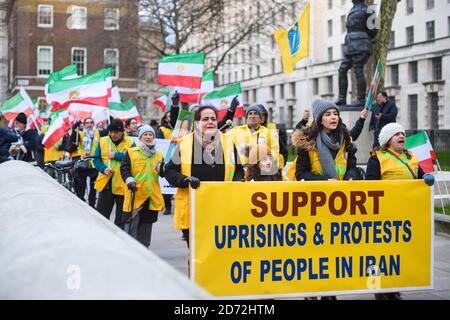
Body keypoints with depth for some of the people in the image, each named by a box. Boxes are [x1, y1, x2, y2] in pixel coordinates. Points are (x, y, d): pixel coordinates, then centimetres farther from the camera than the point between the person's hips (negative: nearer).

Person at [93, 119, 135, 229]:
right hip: (105, 183, 2)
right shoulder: (103, 141, 5)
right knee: (101, 214, 9)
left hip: (123, 185, -2)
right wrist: (103, 169, -13)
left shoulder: (130, 143, -3)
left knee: (121, 217, 8)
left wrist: (116, 155, -19)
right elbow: (96, 158, 5)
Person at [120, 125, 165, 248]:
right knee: (132, 225, -2)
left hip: (152, 196, 4)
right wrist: (129, 180, -20)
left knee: (146, 224, 12)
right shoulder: (130, 153, 1)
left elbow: (162, 173, 10)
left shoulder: (159, 155, 13)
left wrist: (163, 168, -12)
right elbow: (124, 169, -4)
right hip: (135, 195, -4)